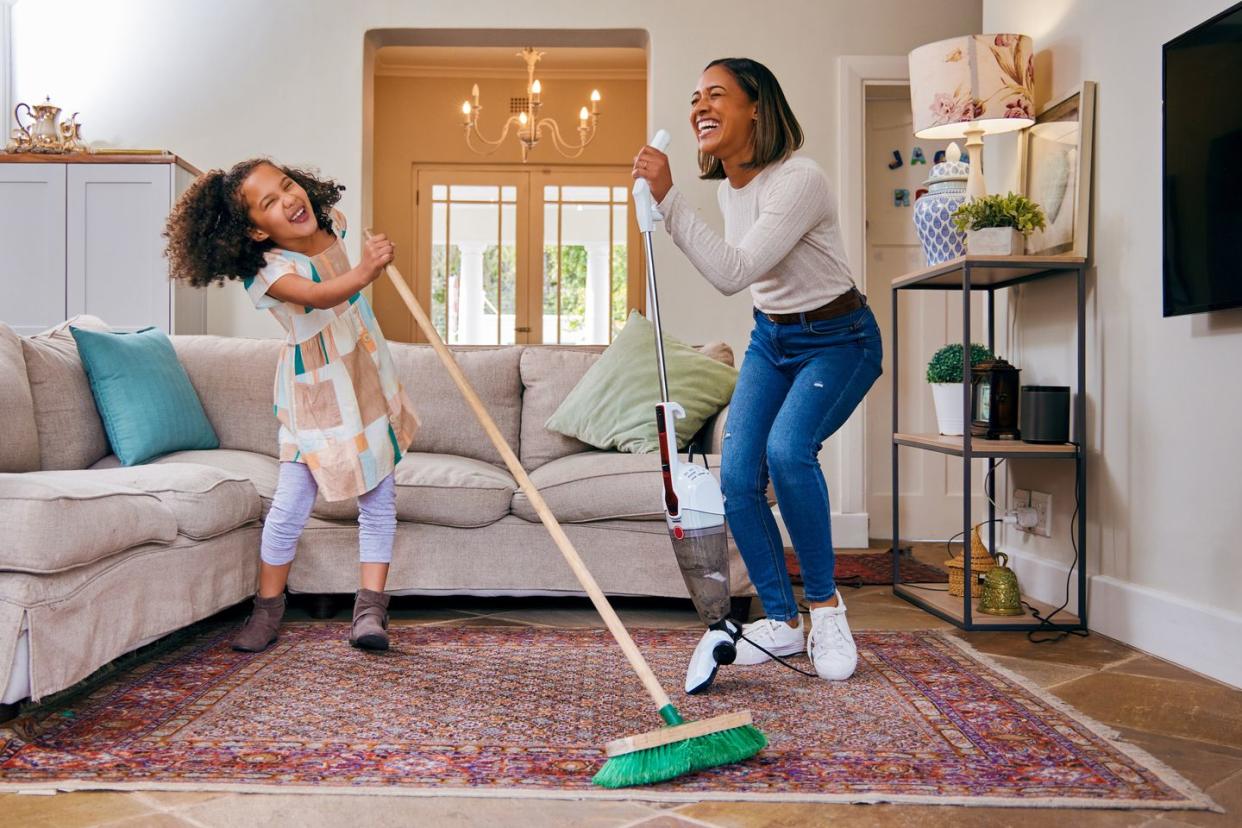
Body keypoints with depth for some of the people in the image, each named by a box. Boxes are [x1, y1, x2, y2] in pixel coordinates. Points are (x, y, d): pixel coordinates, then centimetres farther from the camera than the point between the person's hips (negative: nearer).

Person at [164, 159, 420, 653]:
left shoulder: (330, 222, -7)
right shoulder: (266, 270, -26)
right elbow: (320, 296, -47)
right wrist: (364, 272, -62)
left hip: (368, 377, 6)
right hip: (314, 395, -5)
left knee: (379, 502, 4)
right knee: (291, 504, -4)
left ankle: (370, 606, 11)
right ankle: (268, 607, 18)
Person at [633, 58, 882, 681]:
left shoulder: (799, 180, -25)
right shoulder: (728, 188, 1)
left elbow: (731, 273, -34)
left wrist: (667, 198, -36)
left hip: (838, 341, -7)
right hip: (770, 337, 7)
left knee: (788, 450, -31)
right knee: (737, 477, -7)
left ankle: (825, 604, -8)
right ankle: (783, 622, 10)